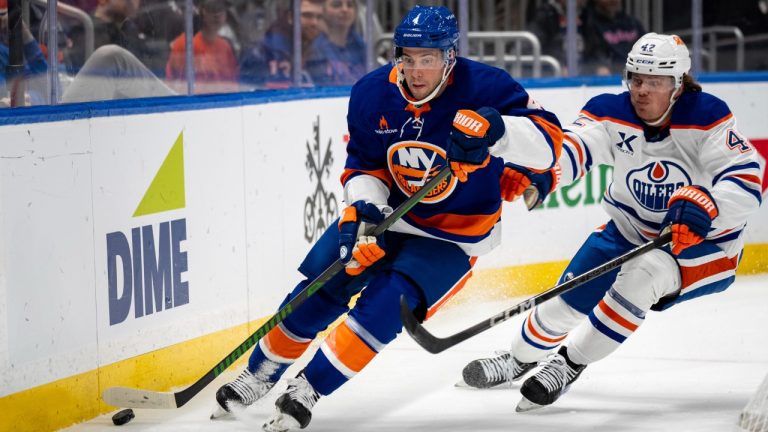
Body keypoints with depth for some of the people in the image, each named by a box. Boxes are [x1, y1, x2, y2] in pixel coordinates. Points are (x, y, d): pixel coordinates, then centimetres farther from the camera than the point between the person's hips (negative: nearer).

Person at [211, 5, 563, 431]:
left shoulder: (485, 88, -24)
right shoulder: (372, 94, -12)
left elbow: (549, 142, -30)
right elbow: (363, 165, -1)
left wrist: (494, 129, -48)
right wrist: (361, 209, -22)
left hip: (455, 231, -4)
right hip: (386, 207, 4)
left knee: (386, 304, -22)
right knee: (321, 286, 0)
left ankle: (309, 388, -12)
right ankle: (260, 372, 23)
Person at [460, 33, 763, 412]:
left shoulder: (706, 117, -23)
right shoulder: (611, 114, -15)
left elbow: (747, 181, -30)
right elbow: (572, 147, -32)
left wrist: (705, 206, -50)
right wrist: (539, 171, -55)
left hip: (705, 239, -4)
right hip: (632, 228, 4)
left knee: (639, 277, -30)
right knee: (571, 297, -1)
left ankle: (569, 364, -14)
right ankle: (521, 358, 30)